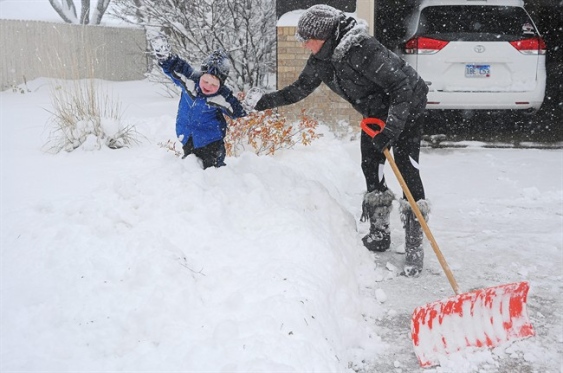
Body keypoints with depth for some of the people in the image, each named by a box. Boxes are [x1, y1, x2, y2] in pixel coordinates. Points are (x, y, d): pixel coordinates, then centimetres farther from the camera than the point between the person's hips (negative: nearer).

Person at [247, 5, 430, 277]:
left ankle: (414, 245, -7)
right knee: (370, 167, 4)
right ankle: (379, 233, 17)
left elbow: (402, 86, -34)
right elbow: (301, 88, 9)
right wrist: (267, 101, 1)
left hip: (407, 104, -8)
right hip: (375, 111, 8)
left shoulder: (361, 50, -34)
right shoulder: (321, 59, -8)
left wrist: (391, 129, -37)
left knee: (406, 168, -13)